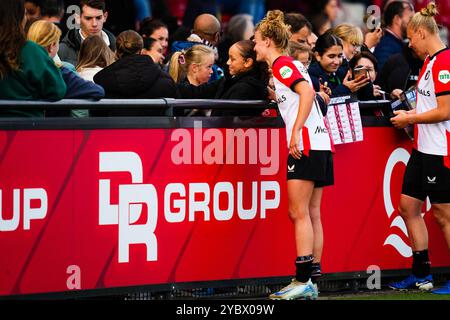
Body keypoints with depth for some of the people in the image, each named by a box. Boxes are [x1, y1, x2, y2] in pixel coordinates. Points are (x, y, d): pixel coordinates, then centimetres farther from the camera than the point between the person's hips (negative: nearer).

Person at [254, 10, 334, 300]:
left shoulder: (282, 64, -6)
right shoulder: (290, 65, 21)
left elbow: (307, 92, -19)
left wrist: (295, 132, -23)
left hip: (306, 146, -10)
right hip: (320, 145, 10)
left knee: (300, 213, -10)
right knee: (311, 215, 8)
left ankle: (303, 281, -13)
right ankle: (312, 280, 8)